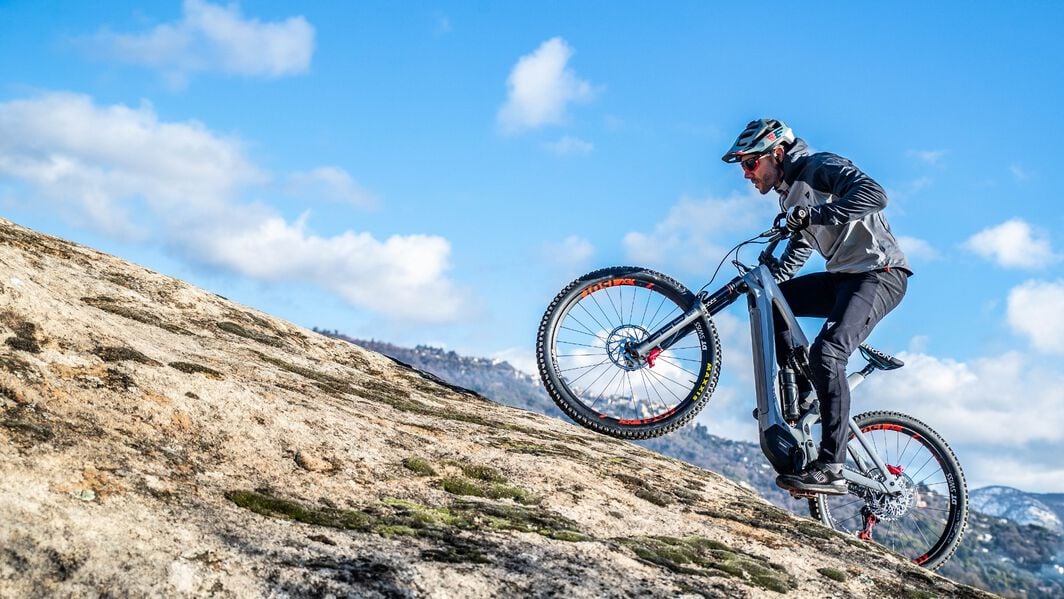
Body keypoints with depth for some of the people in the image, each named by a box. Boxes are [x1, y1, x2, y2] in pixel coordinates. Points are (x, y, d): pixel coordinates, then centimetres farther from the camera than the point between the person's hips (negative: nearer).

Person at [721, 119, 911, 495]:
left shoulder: (819, 167, -10)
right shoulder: (789, 194, 17)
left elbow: (874, 195, -27)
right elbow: (800, 248, 27)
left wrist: (813, 214, -31)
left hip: (880, 274, -10)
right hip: (844, 277, 10)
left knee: (826, 352, -26)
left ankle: (831, 469, -28)